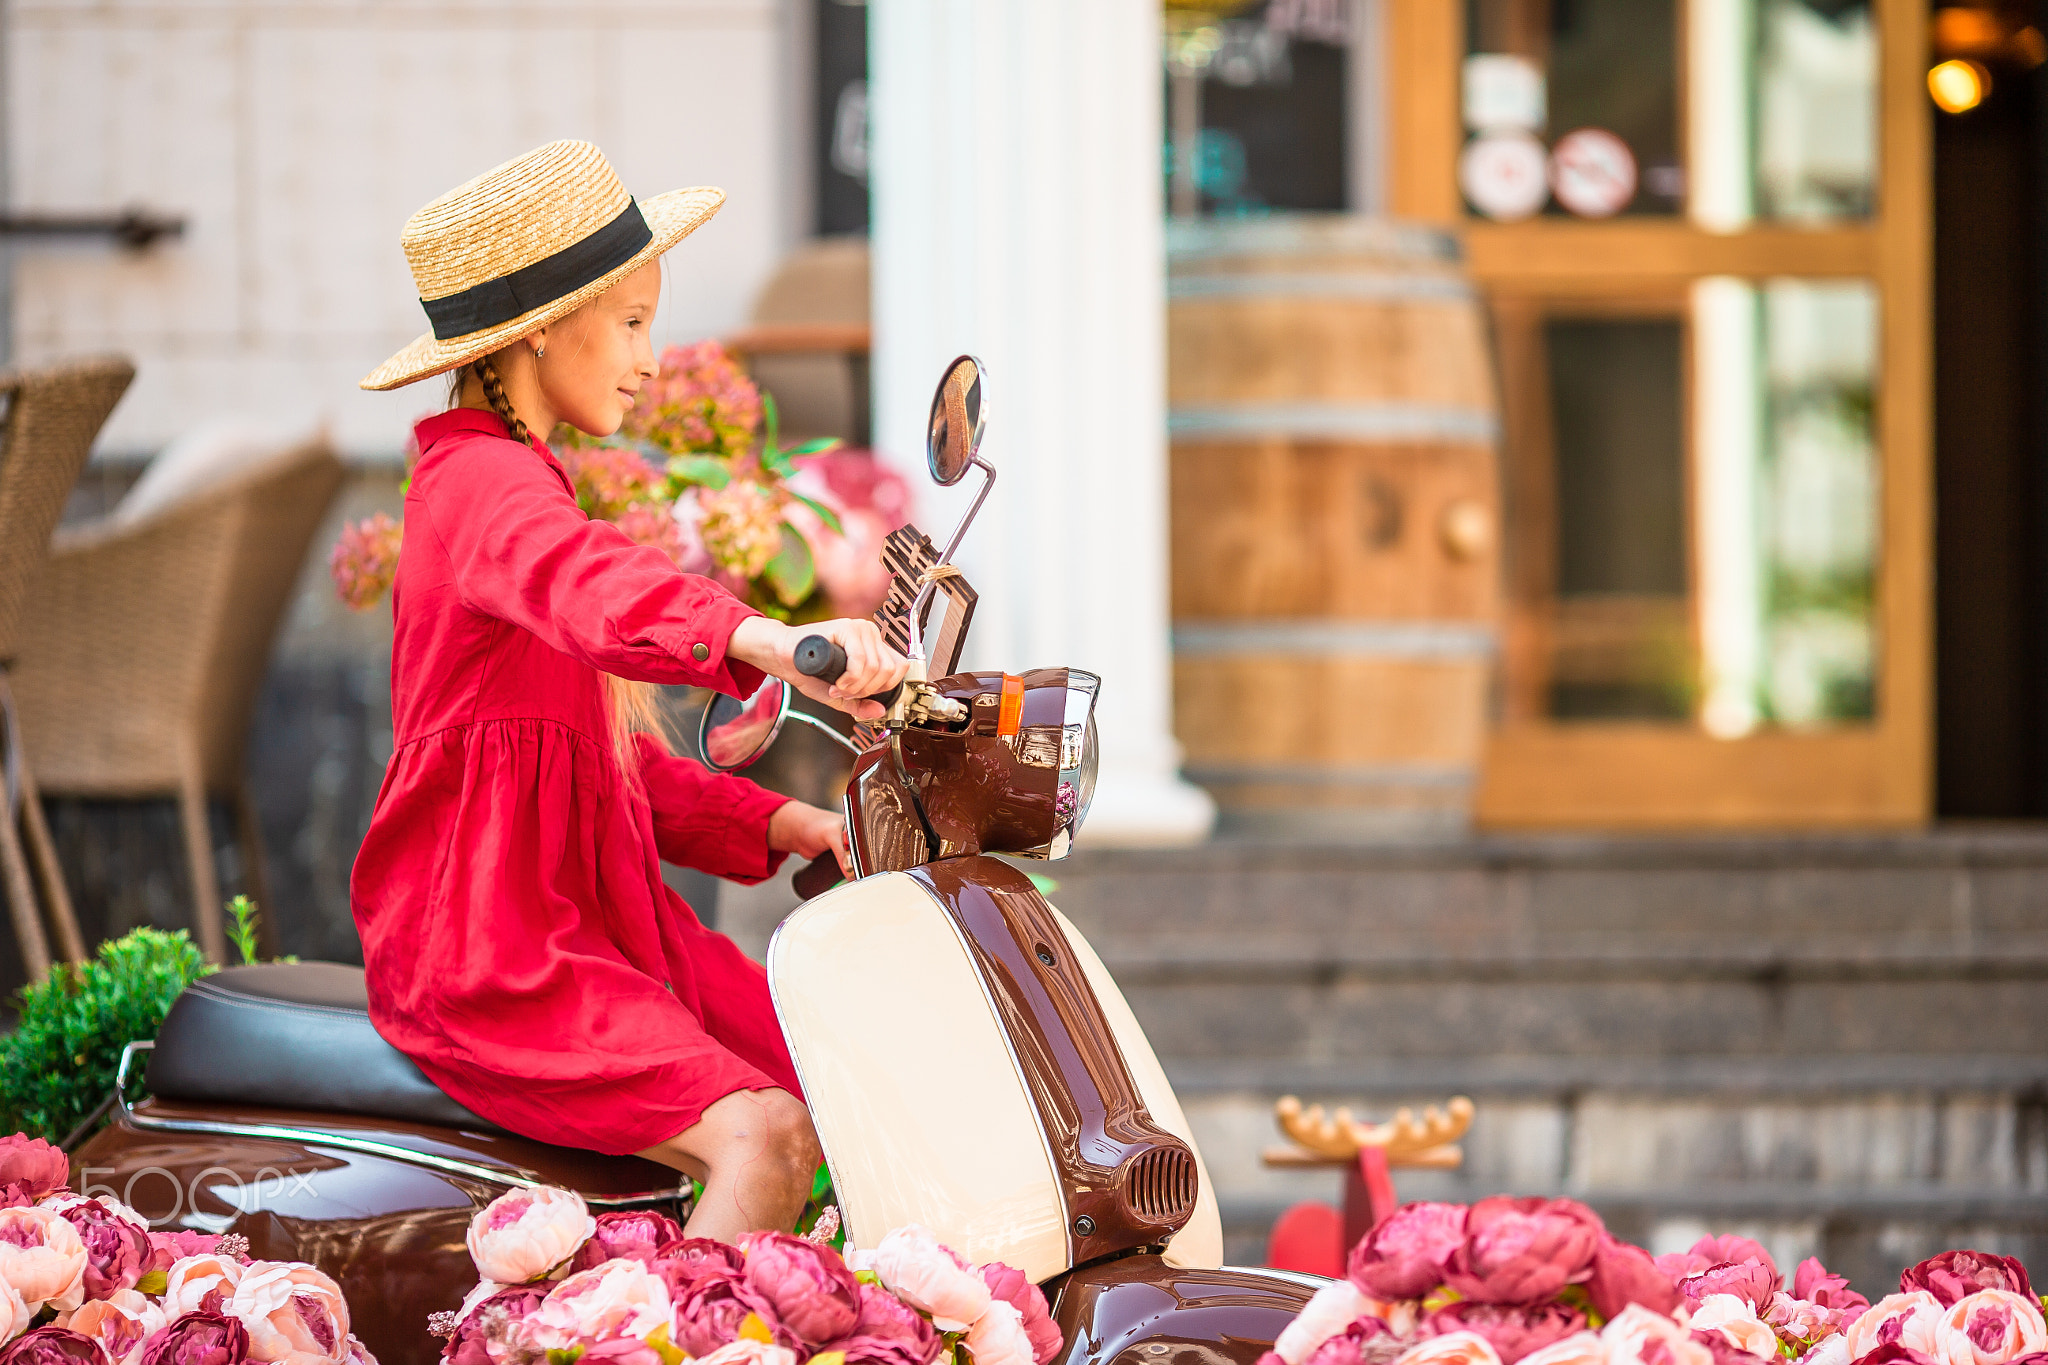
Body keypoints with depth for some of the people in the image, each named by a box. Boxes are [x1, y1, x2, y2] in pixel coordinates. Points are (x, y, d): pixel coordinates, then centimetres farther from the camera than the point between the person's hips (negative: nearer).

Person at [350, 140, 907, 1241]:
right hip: (486, 953, -10)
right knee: (762, 1137, -27)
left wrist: (780, 825, 11)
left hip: (601, 920, 10)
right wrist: (764, 641, -56)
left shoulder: (506, 478, 22)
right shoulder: (481, 479, -12)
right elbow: (581, 580, -39)